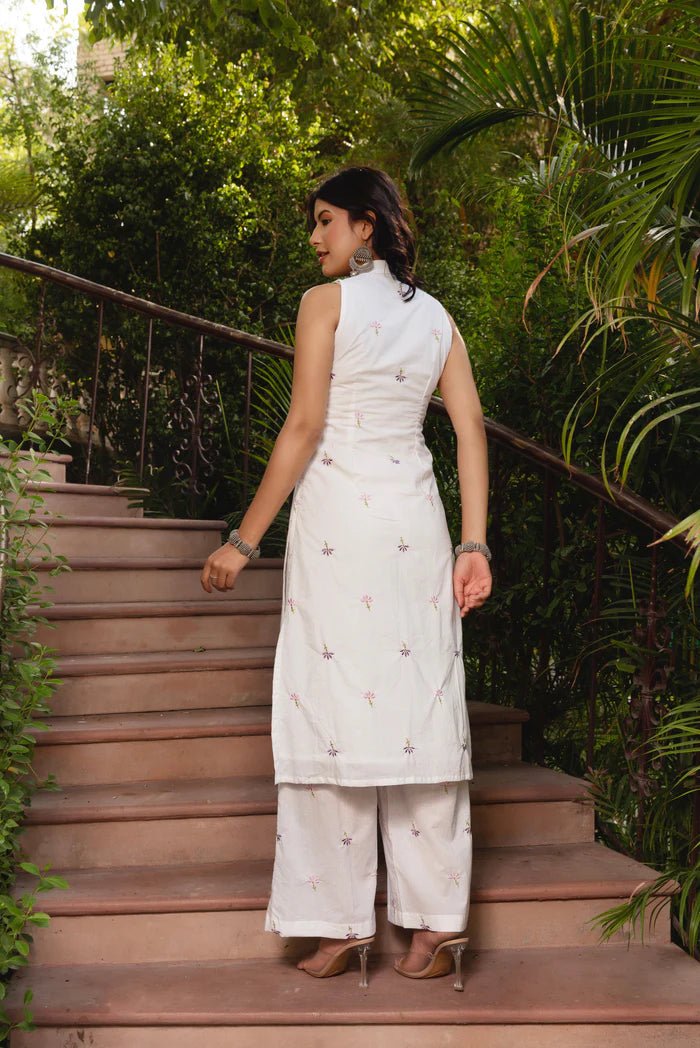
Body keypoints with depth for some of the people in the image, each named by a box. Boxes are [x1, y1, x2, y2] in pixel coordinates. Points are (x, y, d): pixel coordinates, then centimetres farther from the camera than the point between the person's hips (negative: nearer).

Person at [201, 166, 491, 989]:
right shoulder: (436, 315, 15)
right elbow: (470, 427, 6)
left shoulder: (326, 302, -1)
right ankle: (436, 921, 7)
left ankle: (341, 920, 4)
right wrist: (474, 543, 4)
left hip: (337, 512, -5)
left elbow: (303, 428, -8)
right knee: (420, 703, 5)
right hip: (414, 516, 5)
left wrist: (244, 540, -5)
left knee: (334, 702, 0)